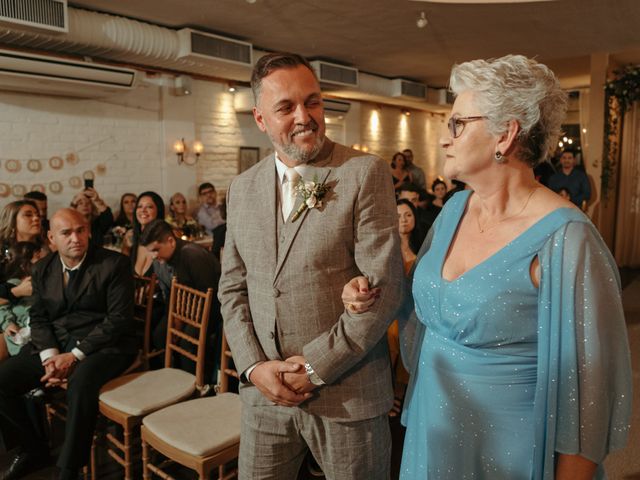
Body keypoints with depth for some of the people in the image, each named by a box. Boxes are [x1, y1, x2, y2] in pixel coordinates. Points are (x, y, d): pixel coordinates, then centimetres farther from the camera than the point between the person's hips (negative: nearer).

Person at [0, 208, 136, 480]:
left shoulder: (114, 264, -8)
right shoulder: (42, 269, 9)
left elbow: (119, 319, -12)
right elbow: (39, 318, 10)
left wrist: (75, 355, -18)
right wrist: (50, 356, -10)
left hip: (104, 345, -6)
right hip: (54, 345, 6)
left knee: (80, 382, -36)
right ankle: (32, 449, 14)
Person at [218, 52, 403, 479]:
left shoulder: (366, 173, -9)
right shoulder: (242, 188, 6)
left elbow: (384, 286, -13)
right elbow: (232, 287, 8)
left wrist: (315, 366, -13)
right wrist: (254, 366, -4)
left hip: (348, 394, -3)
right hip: (264, 393, 4)